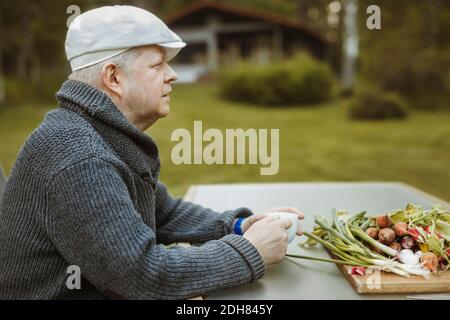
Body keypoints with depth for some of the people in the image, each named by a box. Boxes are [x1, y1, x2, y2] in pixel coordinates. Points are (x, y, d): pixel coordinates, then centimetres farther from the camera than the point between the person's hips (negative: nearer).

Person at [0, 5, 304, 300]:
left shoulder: (113, 137, 2)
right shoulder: (77, 154, -25)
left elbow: (165, 213, 12)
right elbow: (144, 273, -27)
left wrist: (237, 227, -2)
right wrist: (249, 251, -17)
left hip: (109, 289, 8)